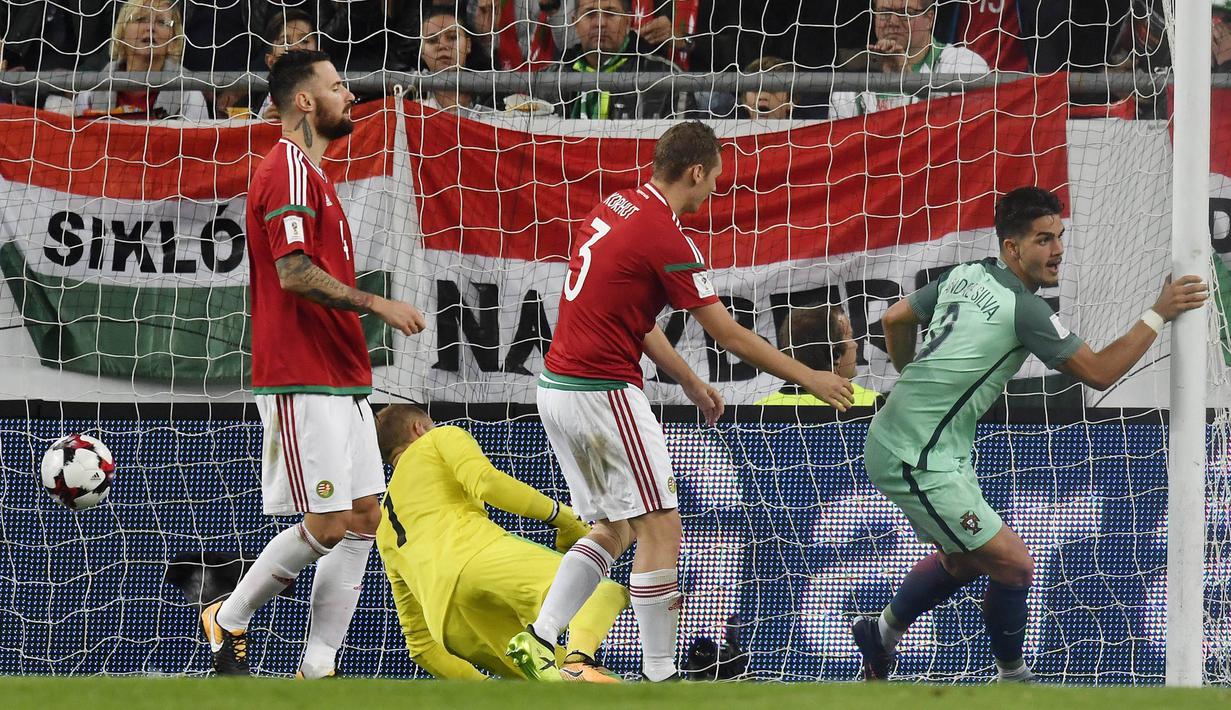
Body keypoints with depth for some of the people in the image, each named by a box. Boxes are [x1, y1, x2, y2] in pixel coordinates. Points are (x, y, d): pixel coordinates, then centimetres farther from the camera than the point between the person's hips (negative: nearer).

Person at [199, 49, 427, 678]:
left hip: (340, 380, 10)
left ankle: (317, 670, 5)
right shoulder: (290, 171, -12)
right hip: (303, 383, -10)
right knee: (326, 526, -10)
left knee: (363, 518, 5)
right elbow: (294, 274, -21)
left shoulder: (308, 172, 20)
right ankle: (228, 620, 7)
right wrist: (376, 305, -19)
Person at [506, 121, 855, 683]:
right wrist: (809, 379, 1)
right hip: (603, 393, -9)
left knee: (616, 530, 18)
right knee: (660, 529, -3)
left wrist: (692, 383, 26)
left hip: (558, 386, 9)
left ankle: (536, 641, 13)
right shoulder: (665, 236, -15)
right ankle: (658, 678, -1)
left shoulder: (614, 209, 11)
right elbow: (728, 335, -10)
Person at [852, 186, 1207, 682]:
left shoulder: (965, 277, 6)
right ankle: (1013, 677, 15)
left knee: (962, 560, 25)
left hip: (890, 441, 9)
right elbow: (1099, 373, -14)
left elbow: (896, 319, 21)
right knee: (1013, 566, -3)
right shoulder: (1025, 309, -19)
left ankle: (881, 633, 38)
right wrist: (1158, 315, -9)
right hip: (917, 462, -9)